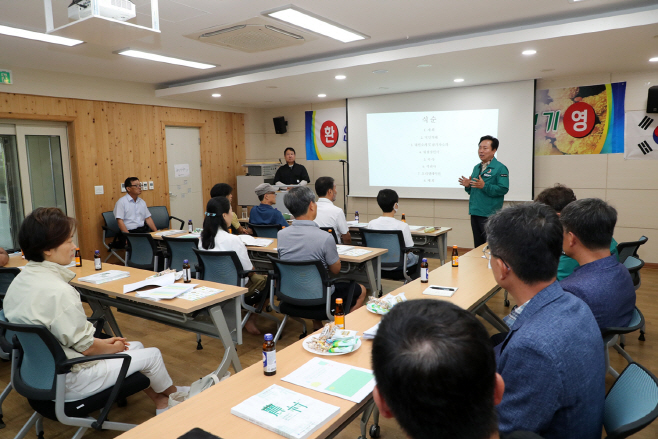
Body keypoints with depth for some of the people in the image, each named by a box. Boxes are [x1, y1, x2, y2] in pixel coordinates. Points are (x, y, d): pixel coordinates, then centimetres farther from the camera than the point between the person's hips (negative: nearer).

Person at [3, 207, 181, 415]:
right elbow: (85, 346, -21)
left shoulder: (20, 280, -2)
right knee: (152, 354, 6)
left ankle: (160, 402, 30)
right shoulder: (58, 291, -31)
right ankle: (172, 396, 34)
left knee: (136, 347, 19)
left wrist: (103, 342, 9)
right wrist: (114, 347, 0)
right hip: (67, 381, -9)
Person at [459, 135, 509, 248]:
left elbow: (503, 189, -18)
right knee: (478, 246, 15)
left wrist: (484, 186, -26)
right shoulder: (476, 168, 17)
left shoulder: (500, 168, -7)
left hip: (490, 214, -8)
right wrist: (468, 186, 2)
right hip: (475, 213, 8)